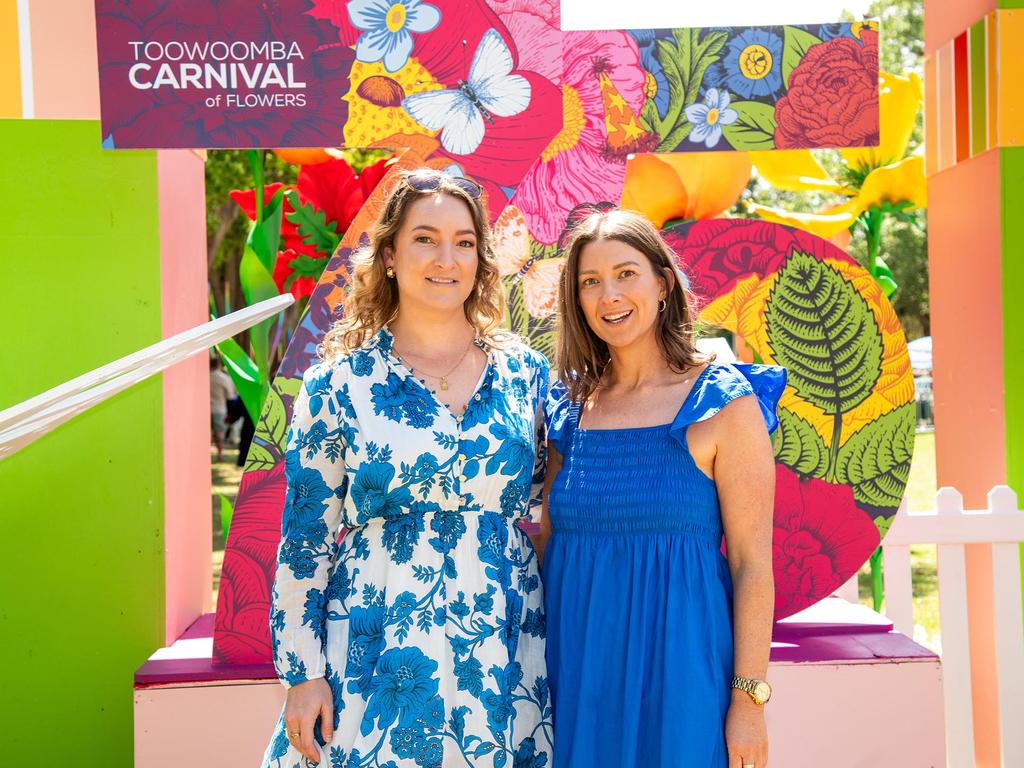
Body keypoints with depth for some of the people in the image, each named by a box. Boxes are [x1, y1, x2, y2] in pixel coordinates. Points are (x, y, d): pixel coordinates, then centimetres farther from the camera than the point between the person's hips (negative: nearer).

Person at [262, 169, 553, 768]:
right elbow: (305, 539, -2)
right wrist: (302, 674, -4)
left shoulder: (525, 371, 4)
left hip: (503, 654, 2)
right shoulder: (338, 384, -3)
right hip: (380, 657, -2)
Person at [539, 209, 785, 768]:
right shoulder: (568, 408, 5)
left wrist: (748, 700, -11)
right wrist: (541, 670, 7)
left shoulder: (724, 404, -7)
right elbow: (550, 544, 11)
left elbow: (752, 565, -9)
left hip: (677, 668, -3)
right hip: (576, 670, 4)